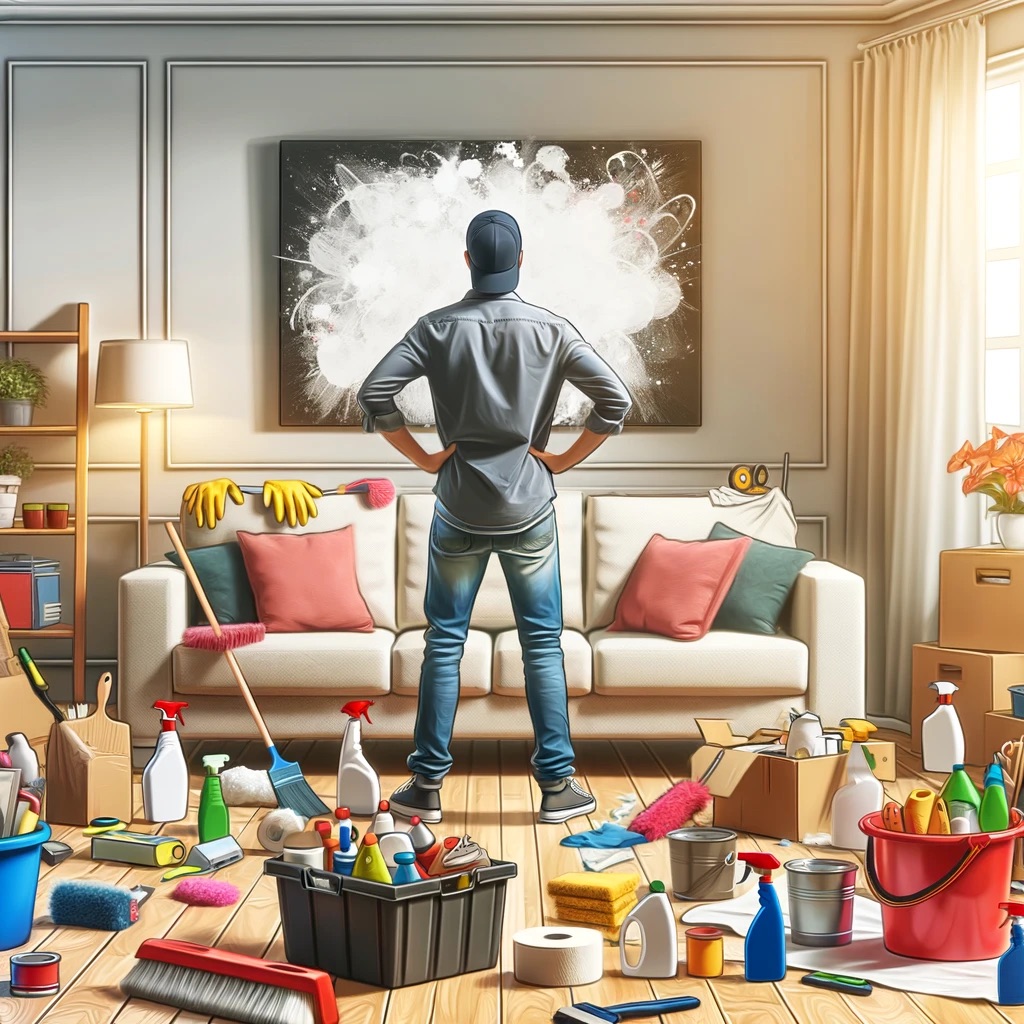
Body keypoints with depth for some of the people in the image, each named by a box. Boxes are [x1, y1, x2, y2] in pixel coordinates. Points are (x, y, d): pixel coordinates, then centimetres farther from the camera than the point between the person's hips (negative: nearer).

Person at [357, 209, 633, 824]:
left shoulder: (439, 328, -3)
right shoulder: (550, 329, -4)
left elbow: (374, 395, -9)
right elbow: (615, 400, -8)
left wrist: (423, 457, -1)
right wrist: (565, 460, 1)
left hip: (458, 512, 1)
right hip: (529, 510, 0)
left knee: (445, 642, 8)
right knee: (543, 645, 6)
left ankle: (427, 785, 12)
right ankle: (557, 785, 10)